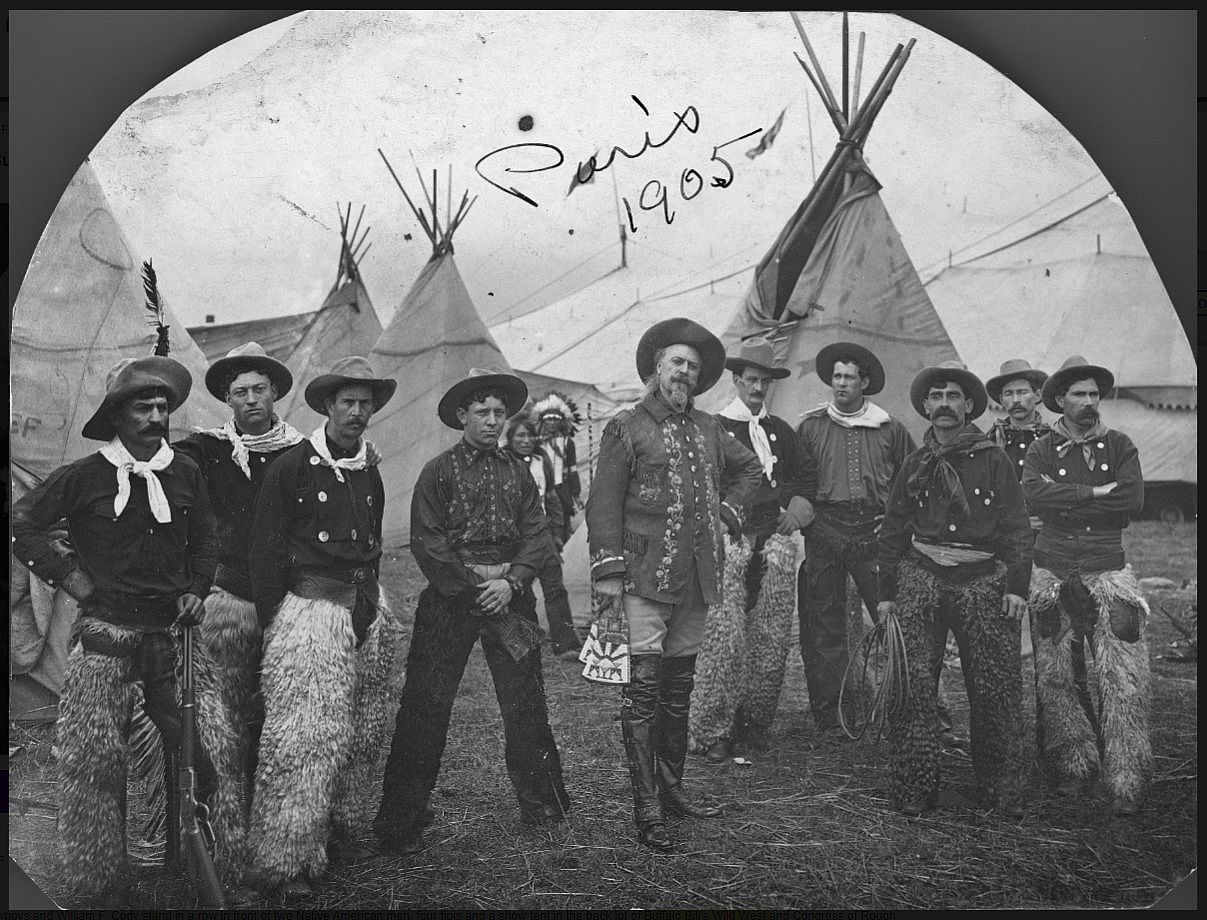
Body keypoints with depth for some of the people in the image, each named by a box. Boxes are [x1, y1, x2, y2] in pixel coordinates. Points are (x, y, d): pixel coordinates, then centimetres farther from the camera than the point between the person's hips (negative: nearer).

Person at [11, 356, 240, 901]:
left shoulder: (185, 473, 6)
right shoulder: (84, 476, -4)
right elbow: (22, 524, 3)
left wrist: (196, 590, 6)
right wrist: (66, 575, -2)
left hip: (171, 629, 3)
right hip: (106, 634, -2)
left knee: (213, 743, -1)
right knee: (93, 759, 1)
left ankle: (214, 865, 17)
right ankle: (98, 880, 20)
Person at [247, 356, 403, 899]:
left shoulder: (369, 476, 14)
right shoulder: (291, 467, -5)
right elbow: (265, 552, -5)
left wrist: (370, 603, 17)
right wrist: (272, 623, -6)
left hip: (368, 609, 7)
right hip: (309, 608, -7)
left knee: (363, 733, 10)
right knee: (304, 738, -8)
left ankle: (340, 828, 26)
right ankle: (288, 861, 1)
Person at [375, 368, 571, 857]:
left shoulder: (517, 471, 11)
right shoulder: (439, 471, 0)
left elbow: (537, 535, 5)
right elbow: (427, 542, -6)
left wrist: (511, 582, -10)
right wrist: (471, 589, -11)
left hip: (509, 594, 3)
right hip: (450, 597, -3)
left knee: (525, 702, 6)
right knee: (426, 705, -2)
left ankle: (540, 803, 23)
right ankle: (401, 820, 9)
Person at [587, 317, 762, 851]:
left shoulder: (708, 429, 16)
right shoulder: (627, 428, 0)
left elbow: (750, 468, 32)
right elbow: (604, 504, -4)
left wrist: (729, 510, 16)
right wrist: (607, 571, -11)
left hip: (697, 579, 6)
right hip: (647, 577, -6)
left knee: (679, 689, 13)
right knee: (644, 688, -7)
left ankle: (671, 788, 25)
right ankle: (647, 808, -2)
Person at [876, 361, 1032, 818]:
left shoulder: (993, 460, 6)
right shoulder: (914, 464, 11)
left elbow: (1017, 528, 4)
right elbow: (892, 532, 13)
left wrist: (1016, 586, -4)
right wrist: (886, 592, 10)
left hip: (982, 581, -1)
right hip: (921, 578, 1)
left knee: (997, 689, 2)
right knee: (912, 686, -3)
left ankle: (1001, 785, 18)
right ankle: (914, 788, 7)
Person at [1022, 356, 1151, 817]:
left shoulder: (1119, 445, 6)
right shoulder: (1042, 450, 4)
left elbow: (1133, 500, -10)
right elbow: (1032, 496, -15)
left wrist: (1063, 499, -10)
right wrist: (1093, 492, -16)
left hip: (1108, 568, 0)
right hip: (1053, 569, 0)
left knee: (1124, 678, -4)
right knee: (1056, 676, 6)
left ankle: (1127, 782, 4)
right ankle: (1075, 766, 20)